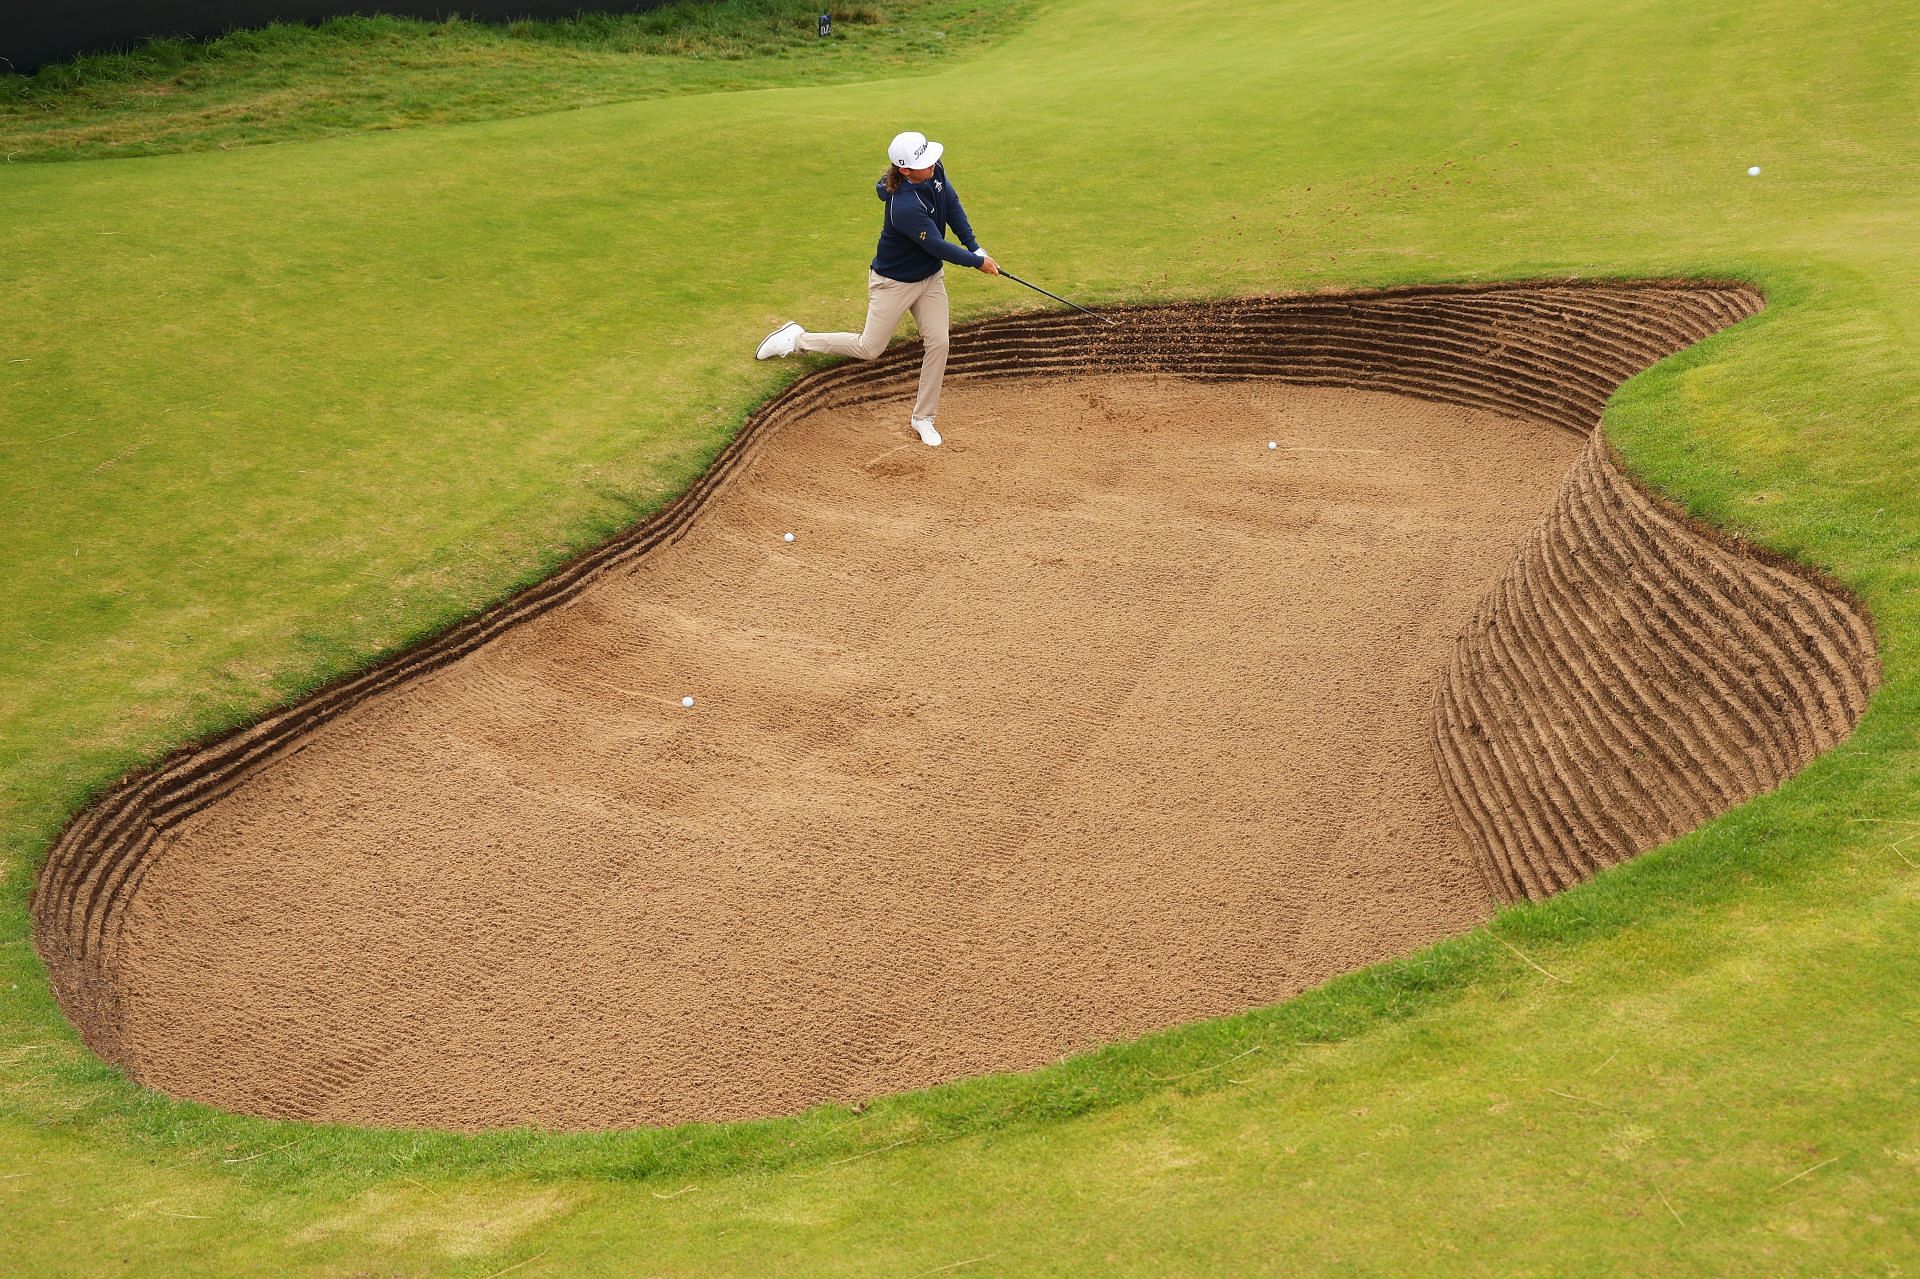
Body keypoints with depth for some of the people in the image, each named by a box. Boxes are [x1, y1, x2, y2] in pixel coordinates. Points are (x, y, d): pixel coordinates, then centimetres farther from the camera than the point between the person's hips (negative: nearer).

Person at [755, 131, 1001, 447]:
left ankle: (922, 417, 13)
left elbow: (952, 205, 3)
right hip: (894, 282, -7)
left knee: (938, 343, -2)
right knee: (869, 349, 4)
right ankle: (795, 339, 22)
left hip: (930, 277, 7)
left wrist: (974, 247, -5)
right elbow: (937, 246, -29)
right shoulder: (905, 207, -37)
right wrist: (977, 262, -15)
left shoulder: (935, 171, -13)